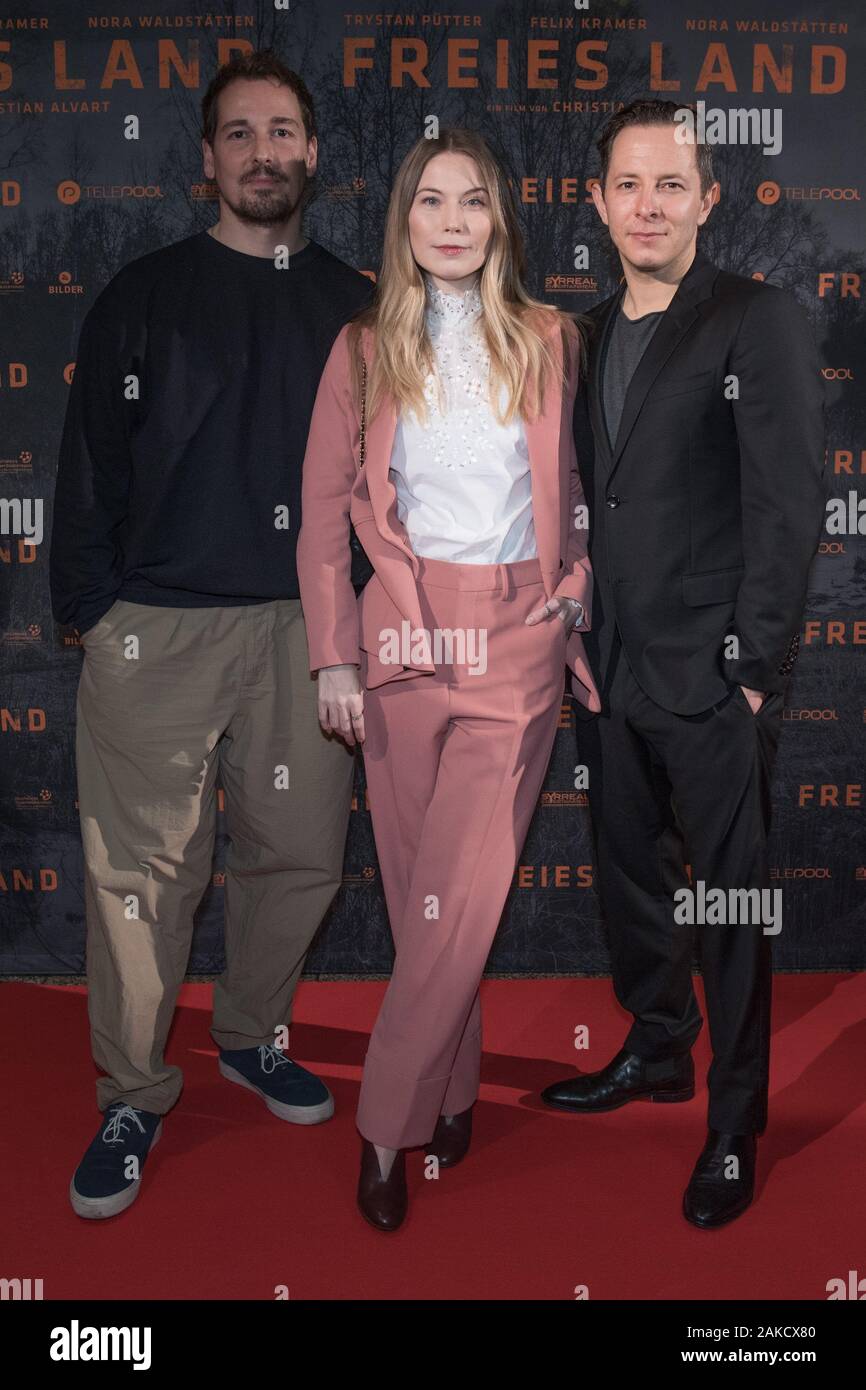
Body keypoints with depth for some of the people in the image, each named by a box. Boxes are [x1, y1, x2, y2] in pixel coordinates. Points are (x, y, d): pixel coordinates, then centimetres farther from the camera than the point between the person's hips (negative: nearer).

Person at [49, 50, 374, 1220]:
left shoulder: (353, 310, 12)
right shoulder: (144, 298, 6)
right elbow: (90, 464, 5)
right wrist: (90, 607, -2)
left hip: (304, 627, 3)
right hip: (157, 628, -2)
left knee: (301, 857, 7)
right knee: (144, 873, 0)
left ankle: (253, 1034, 32)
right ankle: (133, 1097, 17)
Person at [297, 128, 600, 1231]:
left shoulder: (550, 342, 7)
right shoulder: (363, 351, 6)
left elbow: (582, 488, 15)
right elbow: (324, 516, 4)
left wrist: (577, 588, 0)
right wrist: (334, 656, -3)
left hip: (516, 642, 0)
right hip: (401, 638, 1)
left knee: (460, 900, -5)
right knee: (419, 893, 6)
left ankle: (388, 1125, 10)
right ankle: (452, 1088, 25)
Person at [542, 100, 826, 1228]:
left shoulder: (761, 321, -7)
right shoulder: (592, 333, 13)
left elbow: (789, 508, -12)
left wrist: (753, 667, -14)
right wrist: (584, 638, 8)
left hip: (713, 679, -6)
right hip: (615, 669, 6)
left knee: (731, 901, 4)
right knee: (632, 873, 17)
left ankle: (736, 1123, 21)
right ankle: (657, 1052, 38)